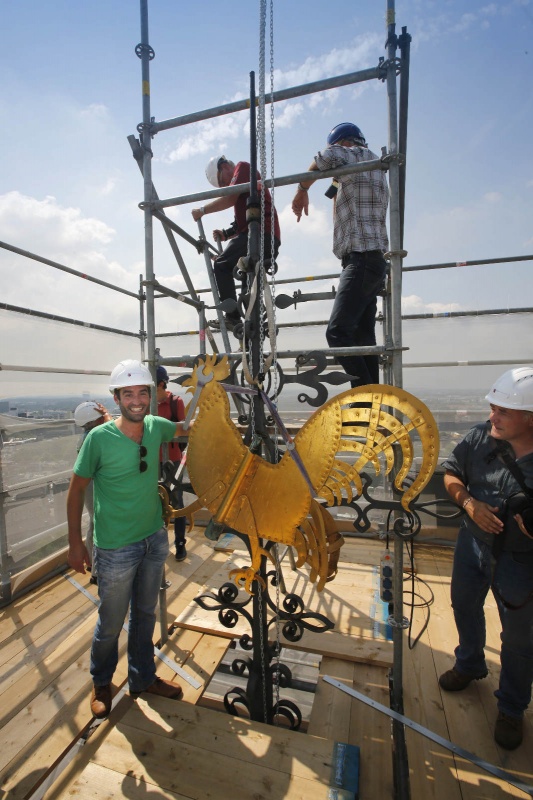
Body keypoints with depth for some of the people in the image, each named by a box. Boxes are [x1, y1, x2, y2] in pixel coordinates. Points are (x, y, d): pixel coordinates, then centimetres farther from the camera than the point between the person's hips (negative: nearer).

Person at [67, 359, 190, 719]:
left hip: (155, 539, 4)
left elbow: (189, 428, 14)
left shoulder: (156, 427, -7)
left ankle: (143, 677, 47)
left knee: (145, 614, 23)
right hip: (117, 548, -4)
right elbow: (77, 490, -8)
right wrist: (76, 543, -5)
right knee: (111, 622, 16)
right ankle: (101, 683, 47)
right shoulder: (99, 438, -19)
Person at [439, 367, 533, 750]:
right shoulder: (480, 437, -15)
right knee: (465, 606, 24)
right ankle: (470, 664, 55)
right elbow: (451, 473, -2)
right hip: (474, 542, 4)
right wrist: (470, 503, -18)